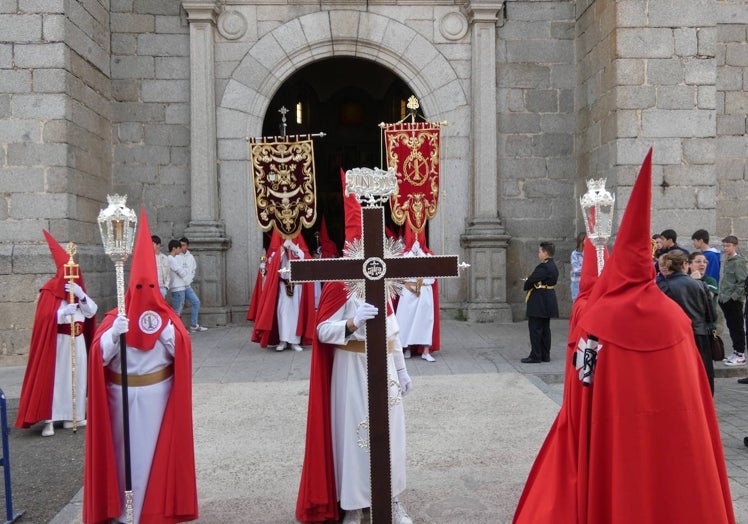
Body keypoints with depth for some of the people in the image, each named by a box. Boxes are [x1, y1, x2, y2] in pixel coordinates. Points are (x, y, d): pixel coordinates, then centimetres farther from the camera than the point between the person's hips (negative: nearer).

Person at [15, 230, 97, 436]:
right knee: (53, 378, -6)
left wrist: (81, 295, -16)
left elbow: (92, 311, -1)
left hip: (77, 341, 6)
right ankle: (49, 420, -6)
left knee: (76, 377, 7)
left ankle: (73, 416, 16)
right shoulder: (50, 291, -8)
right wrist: (63, 312, -31)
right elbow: (44, 318, -16)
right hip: (56, 342, -6)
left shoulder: (78, 290, 10)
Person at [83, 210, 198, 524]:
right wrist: (113, 335, -27)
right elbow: (99, 357, -11)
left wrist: (167, 332, -23)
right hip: (122, 394, 0)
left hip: (157, 394, 0)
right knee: (123, 448, 4)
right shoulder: (114, 318, -1)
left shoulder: (167, 317, 0)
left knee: (155, 448, 4)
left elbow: (181, 353, -9)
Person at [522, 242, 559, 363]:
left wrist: (526, 286, 2)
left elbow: (530, 281, -21)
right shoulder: (553, 267, 11)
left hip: (539, 302, -10)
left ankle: (535, 356, -1)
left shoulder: (543, 267, -19)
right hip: (548, 302, 10)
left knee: (535, 329, -3)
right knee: (545, 329, 13)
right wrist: (530, 283, 3)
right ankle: (545, 355, 18)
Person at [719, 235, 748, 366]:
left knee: (737, 327, -2)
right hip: (725, 300, 8)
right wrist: (721, 294, 11)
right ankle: (736, 352, 21)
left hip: (734, 301, -8)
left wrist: (734, 296, -18)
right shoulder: (725, 260, 13)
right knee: (731, 326, 13)